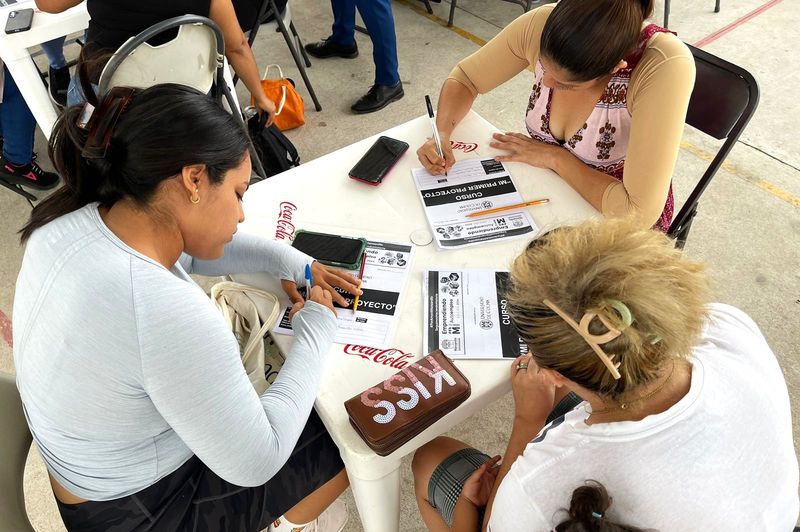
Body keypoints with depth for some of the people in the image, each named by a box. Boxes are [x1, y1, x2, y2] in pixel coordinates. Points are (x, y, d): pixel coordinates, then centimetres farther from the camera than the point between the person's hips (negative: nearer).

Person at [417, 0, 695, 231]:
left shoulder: (666, 66, -34)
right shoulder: (541, 25, -22)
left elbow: (639, 213, -35)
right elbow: (464, 78, -5)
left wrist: (555, 157, -24)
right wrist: (442, 133, -23)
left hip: (614, 218, -4)